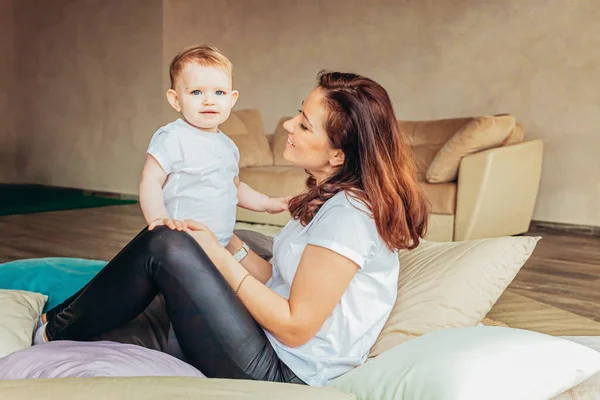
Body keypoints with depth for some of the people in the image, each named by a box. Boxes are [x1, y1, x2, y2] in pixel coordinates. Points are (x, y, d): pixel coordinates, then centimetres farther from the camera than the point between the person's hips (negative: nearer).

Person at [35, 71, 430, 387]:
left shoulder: (348, 213, -22)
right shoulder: (328, 196, 8)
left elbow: (295, 327, -22)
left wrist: (219, 257, -15)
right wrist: (227, 244, 0)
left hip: (284, 378, -10)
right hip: (278, 354, 10)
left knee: (164, 246, -17)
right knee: (168, 244, 9)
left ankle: (57, 332, 5)